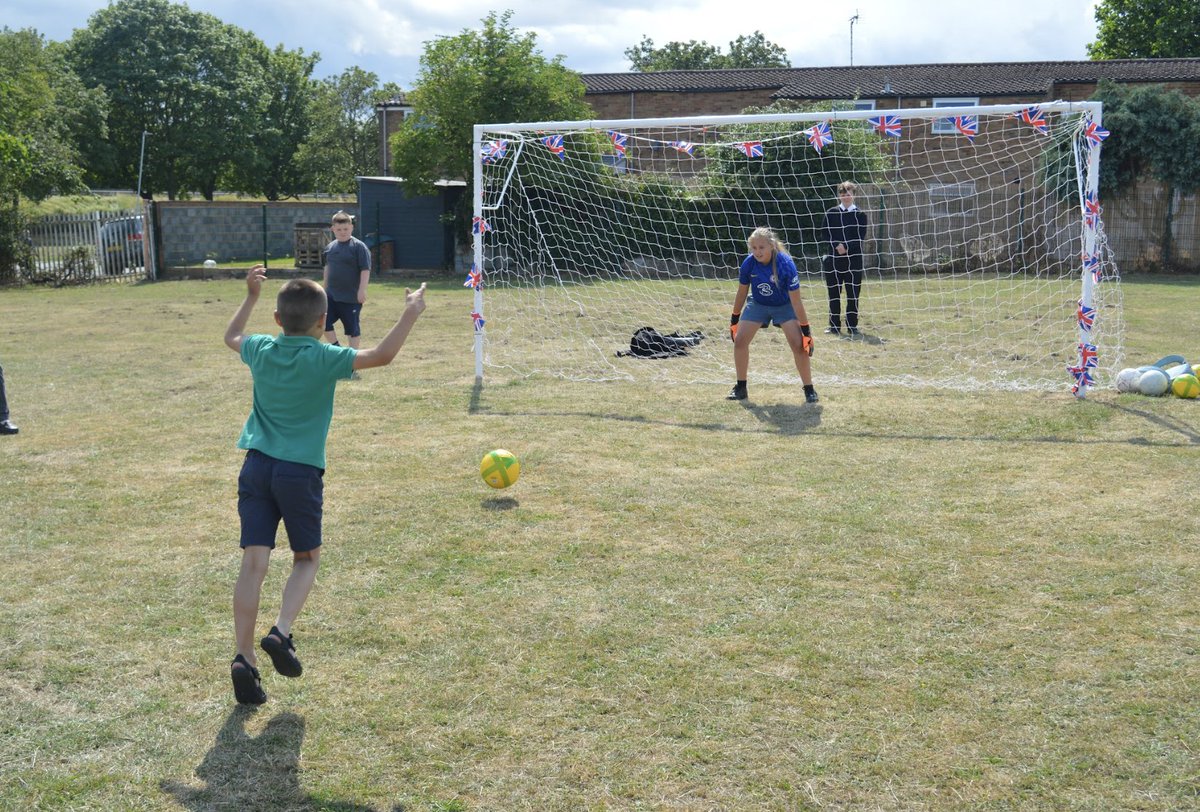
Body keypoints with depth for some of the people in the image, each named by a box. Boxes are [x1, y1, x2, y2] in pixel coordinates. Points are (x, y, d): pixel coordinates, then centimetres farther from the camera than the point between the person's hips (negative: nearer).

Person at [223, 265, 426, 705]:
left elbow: (231, 336, 27)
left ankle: (244, 658, -6)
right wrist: (410, 313, -3)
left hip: (257, 467, 3)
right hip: (301, 472, -3)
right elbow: (382, 355, -14)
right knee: (306, 558, 16)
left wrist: (251, 295, 37)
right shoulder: (324, 359, -9)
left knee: (253, 562, 0)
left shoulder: (261, 351, 5)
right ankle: (282, 632, -4)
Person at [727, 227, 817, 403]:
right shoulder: (748, 264, -23)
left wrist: (806, 330, -24)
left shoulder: (786, 265, -32)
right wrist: (734, 319, 5)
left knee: (799, 345, -15)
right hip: (758, 304, 3)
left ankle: (809, 390, -1)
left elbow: (796, 301, -26)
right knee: (739, 341, -6)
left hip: (785, 305, -3)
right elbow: (741, 292, -4)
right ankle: (740, 387, 11)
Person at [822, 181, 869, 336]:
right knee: (833, 294, 4)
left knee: (853, 294, 0)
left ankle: (852, 326, 7)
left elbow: (860, 238, -3)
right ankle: (834, 326, 11)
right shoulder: (831, 213, 8)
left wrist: (846, 247, -16)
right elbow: (826, 235, 2)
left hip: (854, 259, -1)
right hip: (834, 259, 1)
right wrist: (837, 246, -14)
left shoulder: (861, 215, 5)